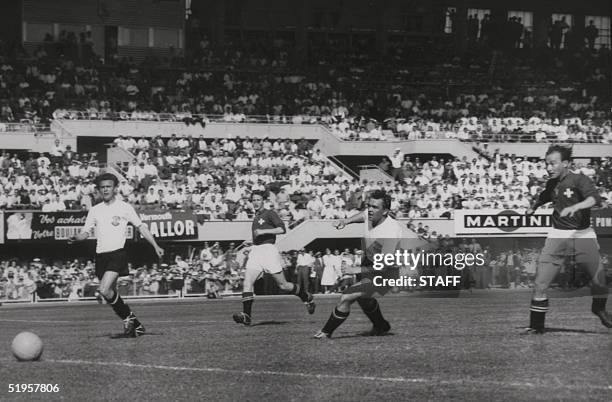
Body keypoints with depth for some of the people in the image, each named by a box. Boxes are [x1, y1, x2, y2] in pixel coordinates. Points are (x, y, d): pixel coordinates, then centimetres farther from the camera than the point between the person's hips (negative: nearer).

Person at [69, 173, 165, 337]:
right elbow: (86, 232, 10)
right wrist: (76, 238, -13)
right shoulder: (95, 210, 13)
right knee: (112, 294, 7)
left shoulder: (124, 207, 3)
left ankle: (128, 317, -5)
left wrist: (155, 246, 0)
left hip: (118, 253, -5)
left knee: (104, 290, -22)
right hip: (101, 255, 5)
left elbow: (141, 227, 6)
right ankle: (135, 324, 20)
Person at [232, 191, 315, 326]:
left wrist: (263, 231, -20)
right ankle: (246, 316, -20)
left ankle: (307, 297, 22)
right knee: (247, 282, -13)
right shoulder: (256, 217, 21)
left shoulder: (269, 214, -3)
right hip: (255, 252, 7)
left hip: (268, 250, -7)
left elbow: (282, 229, -16)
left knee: (283, 285, -1)